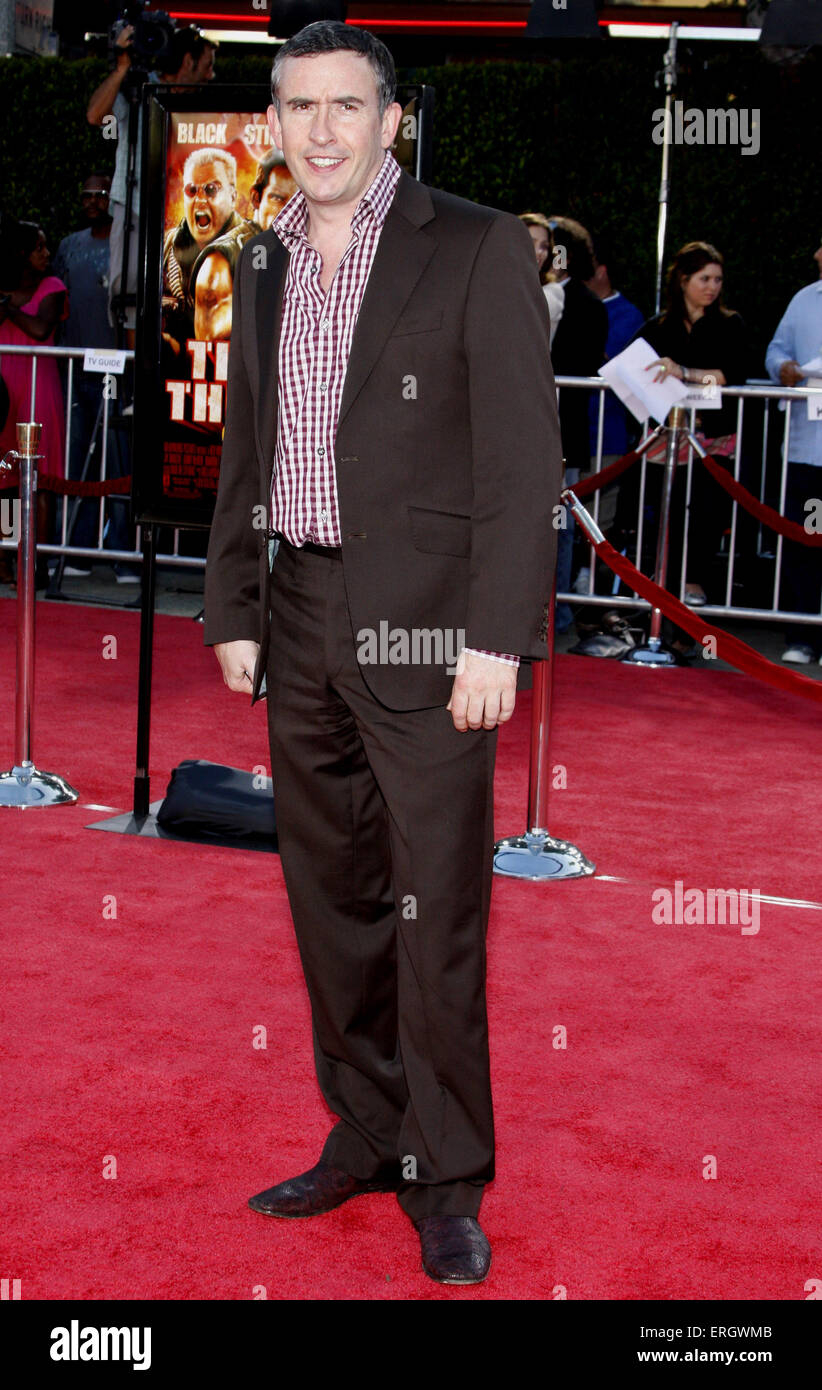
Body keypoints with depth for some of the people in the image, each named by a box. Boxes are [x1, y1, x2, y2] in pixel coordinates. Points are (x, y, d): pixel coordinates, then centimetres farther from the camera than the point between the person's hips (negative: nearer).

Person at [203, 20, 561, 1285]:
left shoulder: (476, 250, -7)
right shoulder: (265, 266, 12)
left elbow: (521, 456, -11)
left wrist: (498, 640, -16)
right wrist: (234, 611, 13)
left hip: (425, 625, -6)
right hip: (304, 623, 6)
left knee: (435, 914, -3)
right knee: (331, 902, 13)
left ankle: (447, 1182, 10)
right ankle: (366, 1140, 28)